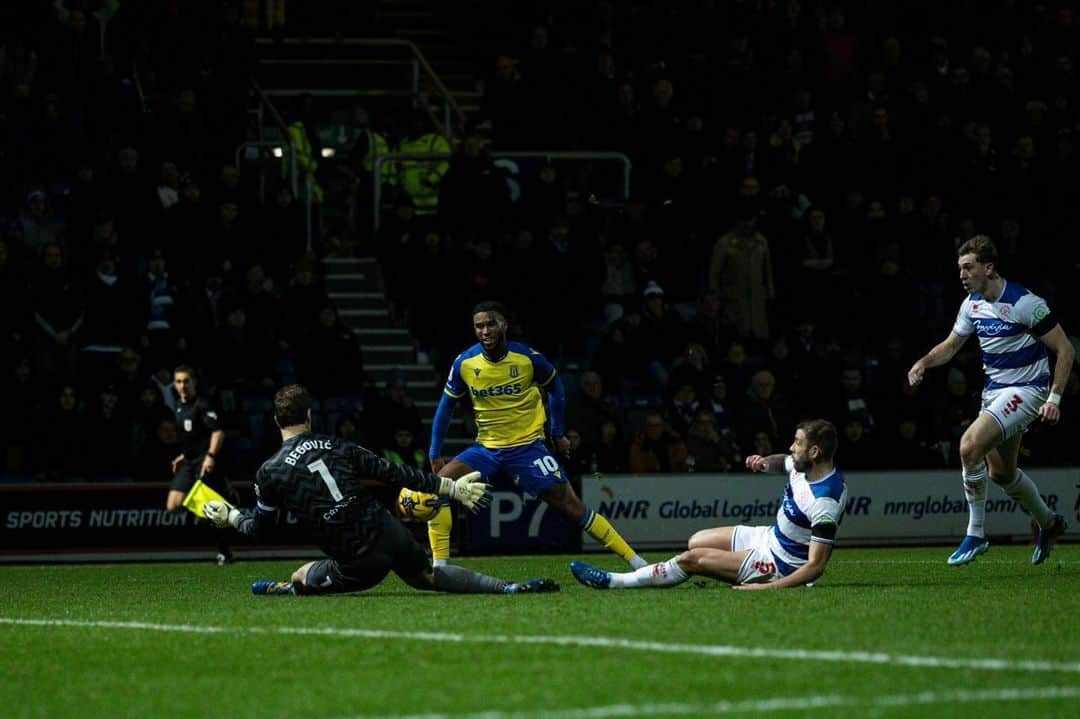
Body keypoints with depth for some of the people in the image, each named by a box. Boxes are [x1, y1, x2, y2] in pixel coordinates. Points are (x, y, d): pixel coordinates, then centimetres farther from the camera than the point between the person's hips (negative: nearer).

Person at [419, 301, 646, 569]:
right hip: (486, 447, 3)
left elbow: (555, 388, 7)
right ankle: (439, 566, -14)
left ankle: (636, 562, -3)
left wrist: (558, 433, 9)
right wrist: (434, 453, 4)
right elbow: (446, 406, 6)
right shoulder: (464, 363, -8)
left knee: (570, 504, -8)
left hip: (528, 445, -2)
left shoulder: (529, 358, -13)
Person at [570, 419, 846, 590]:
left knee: (691, 559, -9)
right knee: (696, 541, 15)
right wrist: (766, 461, -3)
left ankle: (613, 581, 1)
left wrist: (765, 588, -36)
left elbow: (816, 566, -32)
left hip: (781, 563, -9)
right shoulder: (801, 465, -6)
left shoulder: (824, 502, -33)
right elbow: (783, 462, 21)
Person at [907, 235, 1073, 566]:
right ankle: (1048, 523, 41)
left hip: (1026, 389, -8)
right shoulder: (972, 304, 2)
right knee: (1001, 472, 16)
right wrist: (924, 362, -3)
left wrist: (1054, 398, -21)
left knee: (970, 446, -24)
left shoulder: (1024, 303, -21)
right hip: (994, 389, 8)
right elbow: (951, 345, 17)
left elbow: (1065, 349, -16)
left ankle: (976, 534, -11)